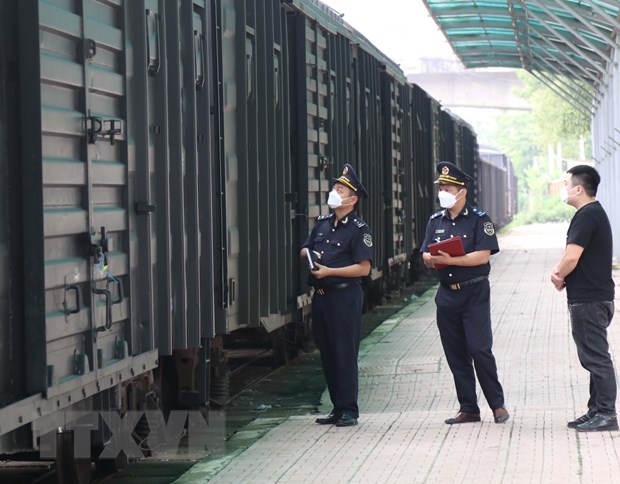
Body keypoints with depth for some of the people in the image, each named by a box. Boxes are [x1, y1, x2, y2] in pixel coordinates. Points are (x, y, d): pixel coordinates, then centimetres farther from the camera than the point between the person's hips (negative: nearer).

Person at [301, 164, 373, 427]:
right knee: (327, 353, 10)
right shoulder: (322, 223, 14)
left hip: (345, 296, -8)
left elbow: (363, 268, -15)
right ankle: (338, 408, 18)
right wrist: (309, 255, 0)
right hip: (321, 296, 8)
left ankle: (349, 410, 0)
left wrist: (328, 271, -18)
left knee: (345, 354, -6)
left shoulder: (358, 229, -8)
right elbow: (304, 250, 24)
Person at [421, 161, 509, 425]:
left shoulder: (479, 220, -5)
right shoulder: (436, 221, 12)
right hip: (447, 293, 6)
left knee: (479, 349, -10)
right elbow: (426, 255, 9)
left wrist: (450, 260, -22)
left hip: (474, 292, -5)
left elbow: (483, 255, -15)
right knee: (455, 354, 6)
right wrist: (432, 259, -14)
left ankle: (497, 404, 3)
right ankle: (468, 409, 13)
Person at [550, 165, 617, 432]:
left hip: (588, 300, -11)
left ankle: (605, 414, -4)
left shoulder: (587, 216, -17)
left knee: (596, 357, -7)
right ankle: (597, 411, 21)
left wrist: (559, 276, -4)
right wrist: (560, 270, 3)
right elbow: (575, 257, 22)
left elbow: (571, 258, -23)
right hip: (594, 297, 11)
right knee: (593, 357, 15)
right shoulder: (595, 213, 17)